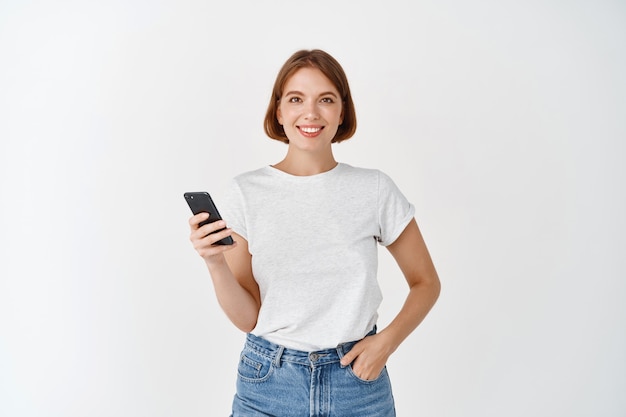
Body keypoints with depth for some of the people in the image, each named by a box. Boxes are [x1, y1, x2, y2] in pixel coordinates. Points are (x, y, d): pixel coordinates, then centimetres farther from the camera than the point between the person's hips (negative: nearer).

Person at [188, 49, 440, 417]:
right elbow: (247, 317, -5)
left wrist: (387, 341, -9)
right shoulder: (247, 193, -6)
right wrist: (216, 263, -22)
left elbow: (426, 283, 5)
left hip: (357, 378, 1)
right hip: (270, 384, 0)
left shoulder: (375, 189, -6)